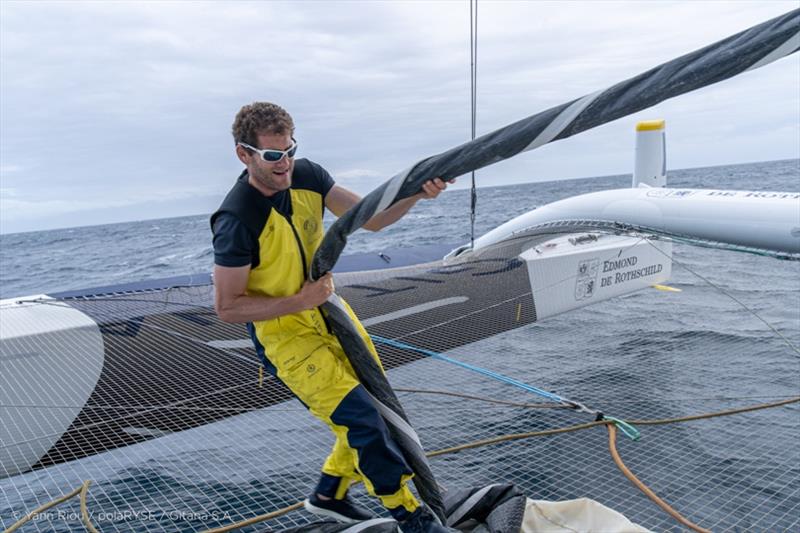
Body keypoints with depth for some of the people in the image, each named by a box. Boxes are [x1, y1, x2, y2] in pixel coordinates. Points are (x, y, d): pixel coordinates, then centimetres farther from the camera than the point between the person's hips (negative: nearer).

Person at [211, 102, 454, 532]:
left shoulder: (306, 175, -8)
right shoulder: (237, 221, -26)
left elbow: (369, 218, -7)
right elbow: (227, 307, -19)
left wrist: (415, 193, -24)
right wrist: (298, 302, -23)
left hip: (328, 310, 7)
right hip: (285, 335, -7)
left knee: (377, 403, 13)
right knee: (361, 417, -10)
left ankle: (328, 494, 35)